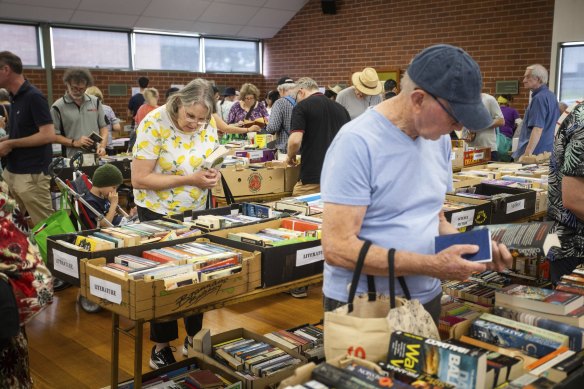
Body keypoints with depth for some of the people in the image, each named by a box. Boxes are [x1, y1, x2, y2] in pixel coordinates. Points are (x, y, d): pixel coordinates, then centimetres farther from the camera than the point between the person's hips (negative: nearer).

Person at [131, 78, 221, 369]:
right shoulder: (154, 124, -23)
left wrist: (213, 174, -16)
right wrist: (189, 179, -29)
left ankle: (194, 336, 28)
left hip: (196, 210, 5)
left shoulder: (208, 123, -7)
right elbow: (139, 180, -23)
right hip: (158, 212, -5)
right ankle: (161, 345, 20)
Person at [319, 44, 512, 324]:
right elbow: (338, 248, -25)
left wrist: (472, 247, -6)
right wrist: (433, 266, -25)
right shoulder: (356, 143, -22)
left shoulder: (439, 139, 2)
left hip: (426, 299, 7)